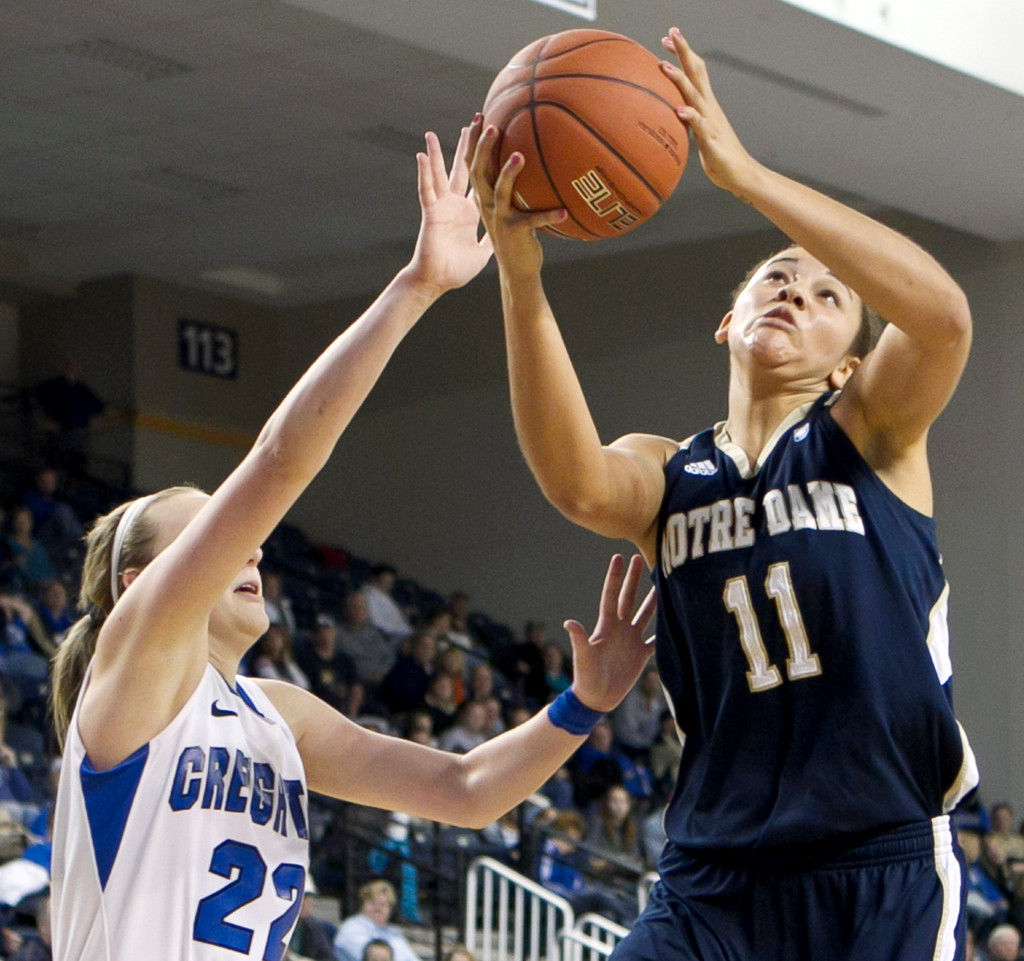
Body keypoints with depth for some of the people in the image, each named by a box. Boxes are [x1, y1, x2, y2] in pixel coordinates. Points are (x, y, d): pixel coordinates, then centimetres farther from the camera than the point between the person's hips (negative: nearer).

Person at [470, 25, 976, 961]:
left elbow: (944, 314, -19)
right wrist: (520, 271, -29)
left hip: (885, 872, -2)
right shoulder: (666, 475, 10)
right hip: (715, 881, 3)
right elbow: (579, 482, -16)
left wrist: (742, 171, -24)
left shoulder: (870, 430, 4)